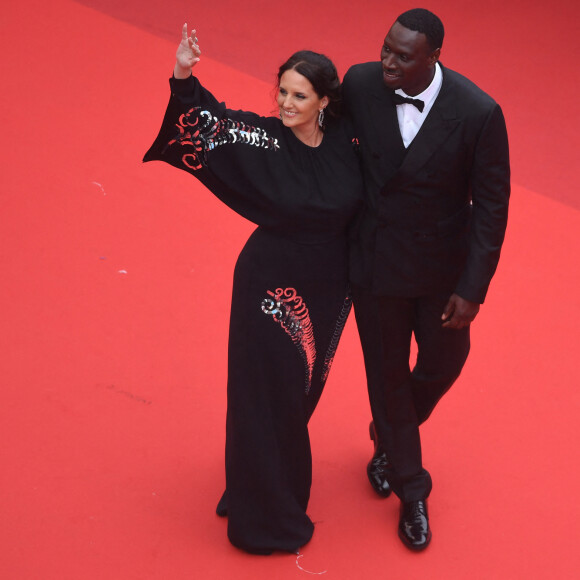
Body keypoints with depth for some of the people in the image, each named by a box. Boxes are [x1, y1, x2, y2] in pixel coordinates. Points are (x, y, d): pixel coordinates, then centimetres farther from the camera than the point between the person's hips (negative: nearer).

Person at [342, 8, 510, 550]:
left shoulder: (478, 113, -25)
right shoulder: (360, 83, -17)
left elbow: (491, 206, -15)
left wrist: (471, 289, -15)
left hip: (443, 266, 0)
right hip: (377, 261, 1)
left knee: (444, 361, 20)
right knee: (387, 372, 13)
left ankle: (389, 436, 54)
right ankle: (410, 490, 36)